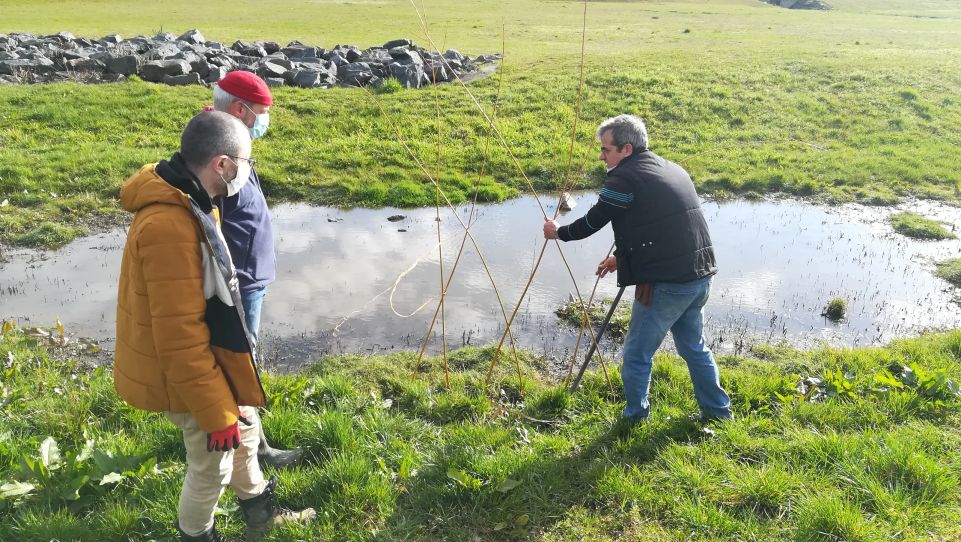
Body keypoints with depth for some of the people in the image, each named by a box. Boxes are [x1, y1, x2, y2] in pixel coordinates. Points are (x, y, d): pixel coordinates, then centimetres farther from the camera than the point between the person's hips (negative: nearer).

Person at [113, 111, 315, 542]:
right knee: (212, 465, 11)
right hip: (187, 375, -10)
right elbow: (180, 338, -30)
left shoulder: (184, 201, 0)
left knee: (244, 431, 27)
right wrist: (216, 411, -21)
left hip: (204, 360, 10)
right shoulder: (169, 226, -33)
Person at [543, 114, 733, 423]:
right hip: (700, 276, 9)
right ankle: (717, 411, 34)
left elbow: (592, 222, -2)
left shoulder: (625, 178, -11)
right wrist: (622, 257, 28)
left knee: (637, 355, 7)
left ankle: (635, 418, 19)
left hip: (666, 283, -9)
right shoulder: (672, 170, 16)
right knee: (694, 346, 24)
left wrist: (559, 232, 16)